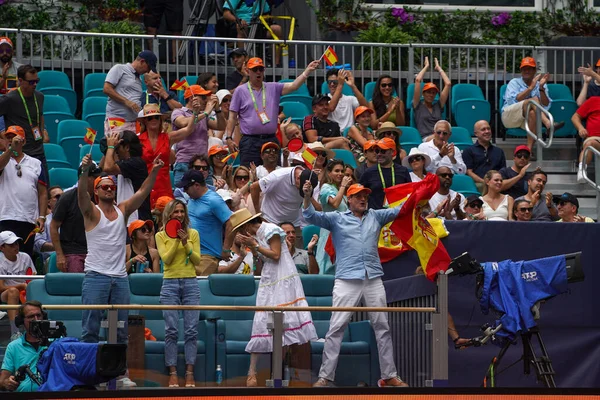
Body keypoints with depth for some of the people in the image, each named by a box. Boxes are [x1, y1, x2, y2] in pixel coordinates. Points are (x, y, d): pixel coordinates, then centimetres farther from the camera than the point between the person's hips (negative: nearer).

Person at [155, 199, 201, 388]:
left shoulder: (193, 234, 9)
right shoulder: (161, 235, 7)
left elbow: (197, 260, 4)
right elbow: (166, 258, -5)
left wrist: (185, 243, -8)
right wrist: (176, 240, -11)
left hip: (190, 284, 1)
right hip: (170, 284, -1)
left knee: (191, 330, -4)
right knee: (171, 330, -5)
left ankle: (190, 373, -3)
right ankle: (172, 373, -3)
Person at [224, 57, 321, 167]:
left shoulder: (273, 88, 12)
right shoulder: (240, 92, 6)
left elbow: (293, 86, -1)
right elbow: (232, 117, 5)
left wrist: (308, 70, -12)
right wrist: (229, 138, -3)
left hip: (271, 140, 3)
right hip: (249, 141, -3)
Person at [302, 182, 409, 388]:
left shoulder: (376, 216, 16)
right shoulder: (337, 219, 7)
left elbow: (398, 211, 12)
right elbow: (312, 216, -3)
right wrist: (307, 197, -20)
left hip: (374, 279, 3)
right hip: (347, 280, -3)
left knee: (382, 327, 7)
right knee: (336, 328, -7)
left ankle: (389, 376, 14)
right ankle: (325, 376, -6)